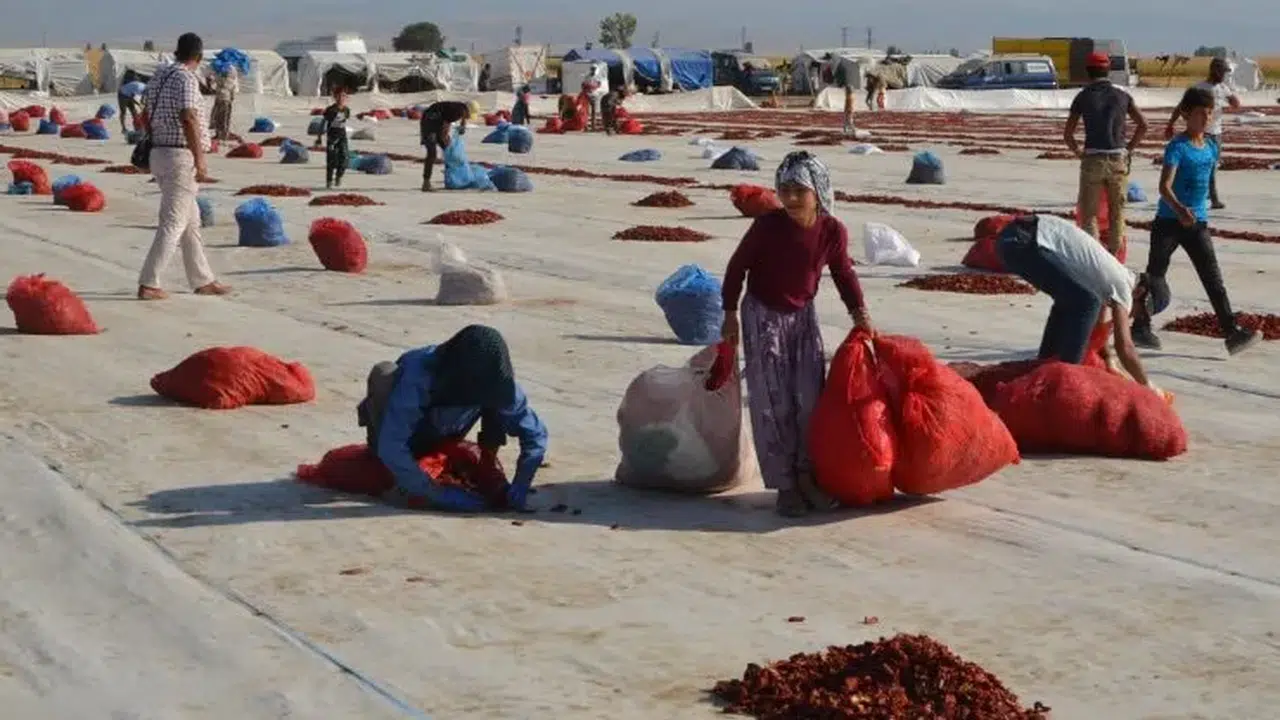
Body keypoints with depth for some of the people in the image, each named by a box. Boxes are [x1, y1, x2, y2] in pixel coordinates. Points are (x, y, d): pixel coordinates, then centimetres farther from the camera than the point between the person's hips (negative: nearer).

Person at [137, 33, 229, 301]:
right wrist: (200, 161, -19)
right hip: (180, 156, -9)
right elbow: (188, 120, -21)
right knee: (173, 223, -8)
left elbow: (147, 116, 18)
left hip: (159, 153, 9)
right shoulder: (186, 78, -13)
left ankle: (203, 280, 22)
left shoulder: (159, 76, 13)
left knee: (190, 219, 16)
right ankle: (148, 284, -11)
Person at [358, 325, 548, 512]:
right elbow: (390, 448, -44)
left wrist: (520, 487, -30)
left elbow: (535, 432, -19)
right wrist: (438, 494, -43)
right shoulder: (418, 376, -40)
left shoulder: (494, 383, -27)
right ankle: (402, 484, -25)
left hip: (438, 444, 3)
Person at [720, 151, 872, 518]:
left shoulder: (833, 231, -12)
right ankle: (784, 485, 2)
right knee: (773, 402, -5)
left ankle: (806, 475, 17)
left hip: (803, 315, 4)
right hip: (763, 315, -3)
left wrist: (859, 311, -1)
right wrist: (730, 315, -5)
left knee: (810, 398, 3)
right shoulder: (767, 226, -22)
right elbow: (737, 266, -8)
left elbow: (843, 272, 7)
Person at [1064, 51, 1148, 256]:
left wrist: (1079, 153, 12)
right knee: (1117, 212, 12)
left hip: (1093, 160, -2)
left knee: (1089, 212, 4)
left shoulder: (1083, 96, 2)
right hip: (1119, 159, 2)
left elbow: (1068, 134, -1)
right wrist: (1128, 148, 12)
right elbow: (1143, 125, 3)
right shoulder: (1122, 96, 7)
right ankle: (1113, 256, 13)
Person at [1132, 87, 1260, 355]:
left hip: (1197, 223, 5)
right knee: (1155, 275, 8)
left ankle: (1232, 332, -10)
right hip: (1168, 222, -5)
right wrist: (1180, 209, -40)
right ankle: (1141, 326, 23)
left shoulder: (1211, 147, 8)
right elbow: (1164, 186, -24)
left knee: (1213, 278, -3)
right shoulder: (1177, 147, -13)